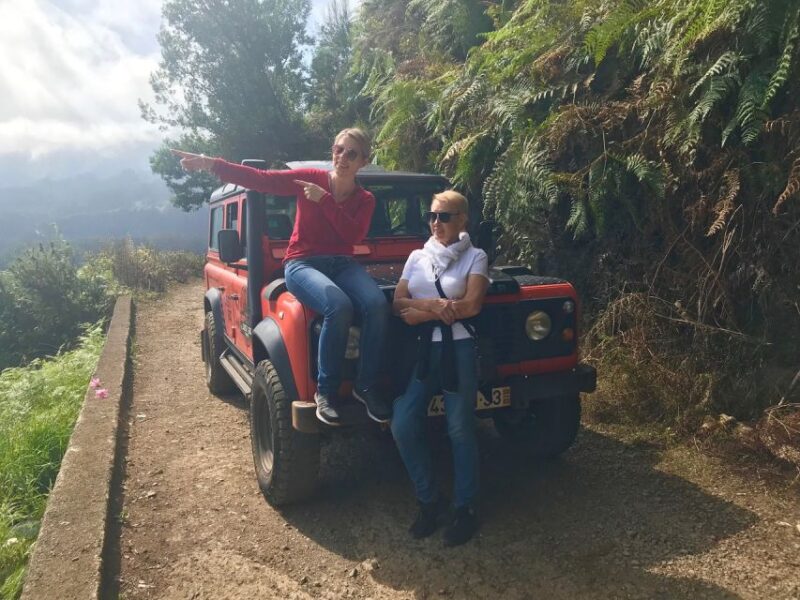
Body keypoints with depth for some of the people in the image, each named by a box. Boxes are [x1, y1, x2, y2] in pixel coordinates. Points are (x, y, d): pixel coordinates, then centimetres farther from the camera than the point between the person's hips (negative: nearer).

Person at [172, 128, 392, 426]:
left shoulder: (365, 199, 9)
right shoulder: (310, 178, 3)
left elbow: (353, 235, -10)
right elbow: (261, 179, -8)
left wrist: (324, 200, -16)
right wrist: (211, 165, -19)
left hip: (343, 264, 3)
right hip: (302, 264, -3)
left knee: (377, 305, -28)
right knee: (339, 306, -34)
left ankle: (365, 387, -14)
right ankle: (325, 391, -17)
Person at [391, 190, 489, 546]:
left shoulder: (474, 257, 1)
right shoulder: (416, 257, 12)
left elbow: (471, 305, -13)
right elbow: (398, 304, 2)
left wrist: (420, 312, -10)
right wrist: (435, 305, -14)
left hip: (458, 349, -3)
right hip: (420, 350, 4)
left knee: (459, 430, 1)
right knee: (403, 425, -6)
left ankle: (465, 508, 18)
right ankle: (429, 501, 14)